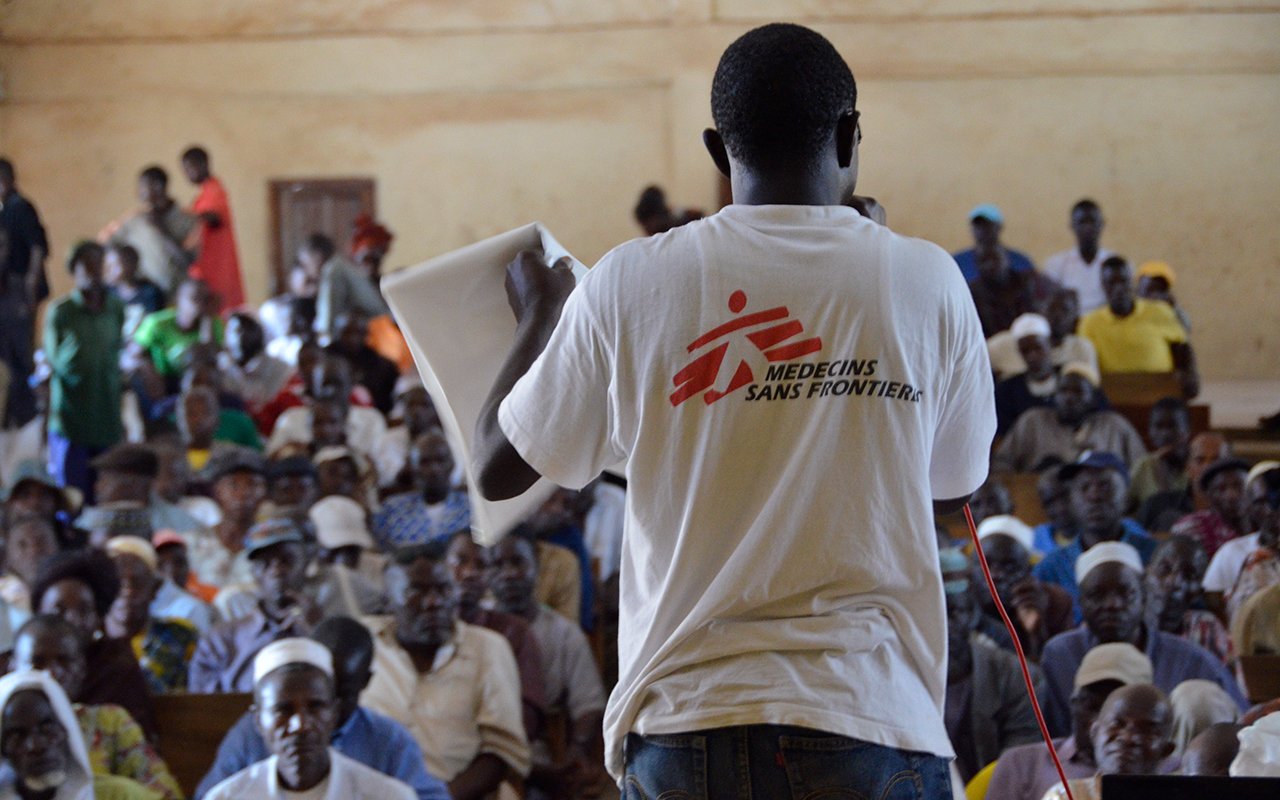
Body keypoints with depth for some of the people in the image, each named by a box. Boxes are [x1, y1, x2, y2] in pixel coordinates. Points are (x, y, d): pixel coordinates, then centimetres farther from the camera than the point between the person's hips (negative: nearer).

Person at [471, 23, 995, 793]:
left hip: (683, 715, 1)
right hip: (872, 722, -1)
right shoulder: (924, 279, 1)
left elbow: (498, 469, 12)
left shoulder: (629, 283, 1)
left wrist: (539, 312, 30)